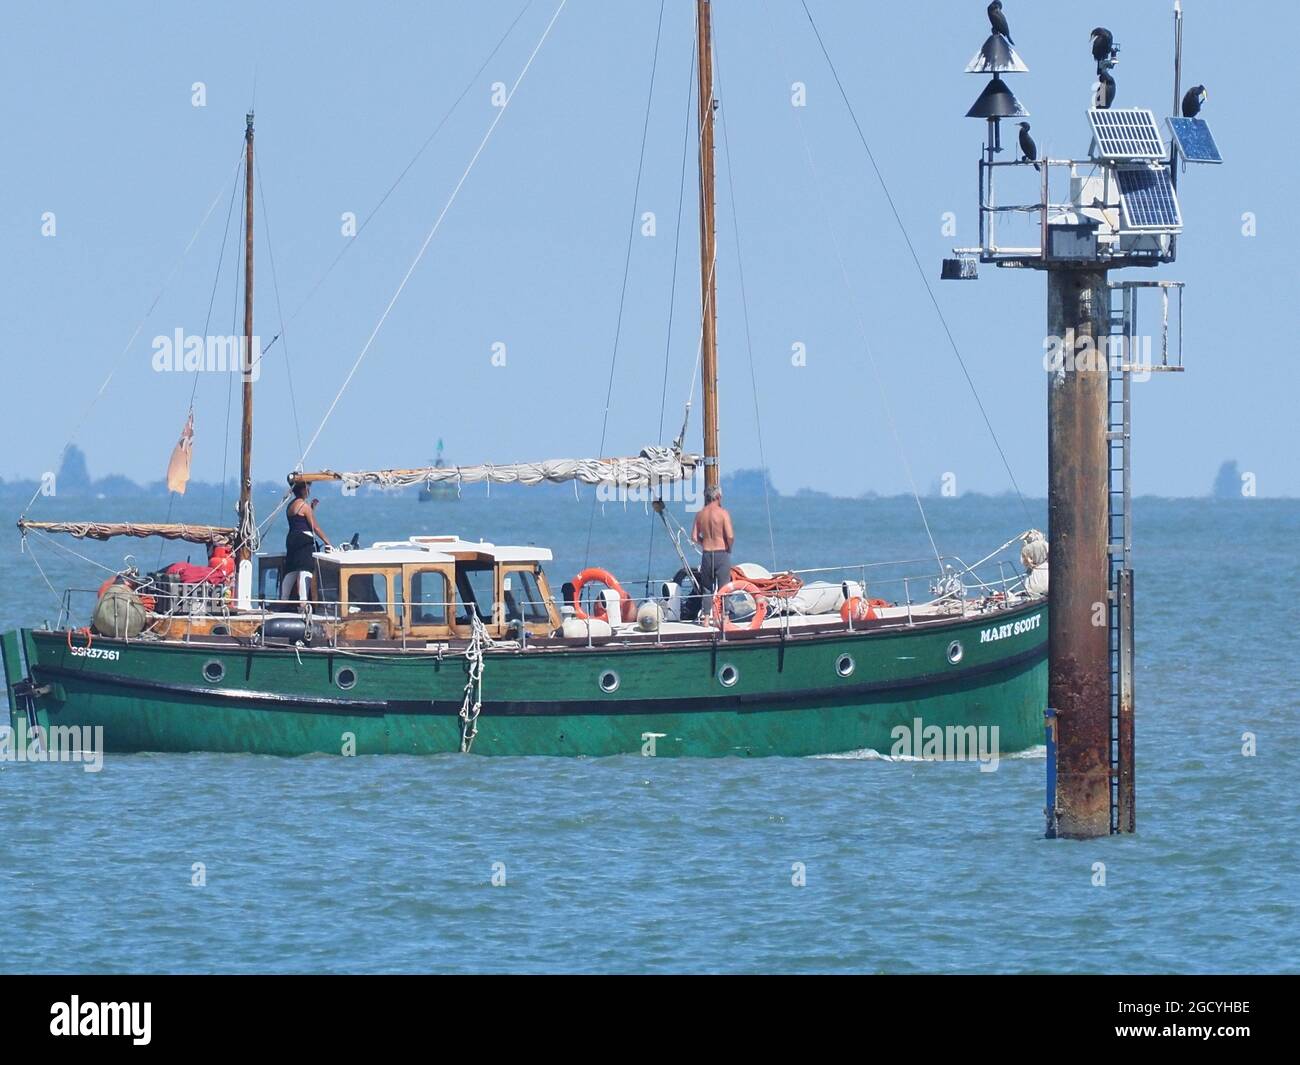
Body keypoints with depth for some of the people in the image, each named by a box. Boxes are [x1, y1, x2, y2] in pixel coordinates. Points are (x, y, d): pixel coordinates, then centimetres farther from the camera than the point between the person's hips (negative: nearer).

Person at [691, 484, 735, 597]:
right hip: (722, 553, -4)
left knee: (707, 590, 11)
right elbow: (730, 536, -15)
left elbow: (694, 537, 3)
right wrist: (729, 548, 4)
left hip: (707, 554, 4)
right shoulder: (723, 513, -10)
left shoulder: (700, 515, 4)